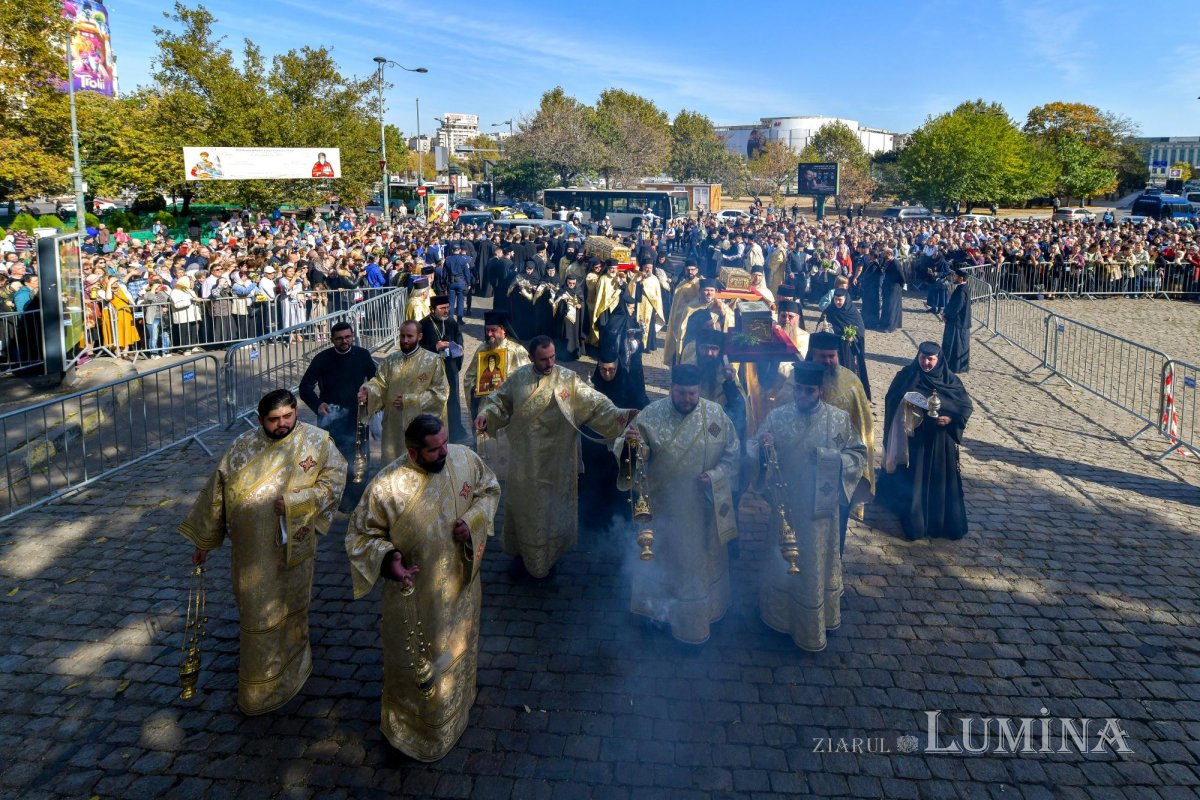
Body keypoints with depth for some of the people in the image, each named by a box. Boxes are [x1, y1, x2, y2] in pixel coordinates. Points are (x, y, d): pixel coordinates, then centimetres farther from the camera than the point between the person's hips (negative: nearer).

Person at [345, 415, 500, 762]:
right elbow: (360, 536, -15)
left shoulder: (465, 458, -16)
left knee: (459, 648, 28)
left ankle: (457, 704, 57)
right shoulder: (387, 486, -27)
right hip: (415, 595, -4)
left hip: (460, 582, 4)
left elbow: (490, 489, 3)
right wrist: (387, 558, -34)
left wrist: (473, 519, -16)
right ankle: (409, 724, 45)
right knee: (416, 665, 16)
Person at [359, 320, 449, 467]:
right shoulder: (391, 359, 8)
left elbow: (440, 393, -10)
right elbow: (379, 383, 3)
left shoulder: (433, 361, -6)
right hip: (394, 425, 4)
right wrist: (368, 391, -20)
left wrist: (409, 400, -14)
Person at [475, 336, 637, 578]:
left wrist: (619, 414, -34)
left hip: (556, 460, -2)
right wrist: (485, 414, -12)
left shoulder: (568, 379, -12)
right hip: (525, 460, 2)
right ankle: (524, 550, 41)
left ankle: (548, 556, 35)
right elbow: (499, 401, 8)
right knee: (524, 504, 18)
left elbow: (594, 404, -18)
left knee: (552, 507, 13)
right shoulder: (518, 378, -4)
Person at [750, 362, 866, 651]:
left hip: (821, 508, 0)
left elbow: (859, 455, -2)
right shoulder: (777, 417, -7)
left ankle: (813, 626, 35)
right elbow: (755, 452, -6)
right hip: (785, 504, 0)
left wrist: (828, 457, -19)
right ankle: (779, 613, 40)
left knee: (817, 564, 14)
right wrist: (761, 447, -30)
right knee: (782, 560, 17)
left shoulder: (840, 419, -8)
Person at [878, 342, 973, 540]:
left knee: (942, 481, 6)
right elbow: (892, 403, -1)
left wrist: (950, 419, -15)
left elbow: (966, 405, 0)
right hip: (913, 438, -1)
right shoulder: (906, 377, -3)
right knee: (913, 481, 3)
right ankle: (914, 522, 15)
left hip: (940, 441, 1)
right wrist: (906, 406, -19)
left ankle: (945, 522, 20)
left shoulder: (949, 380, -2)